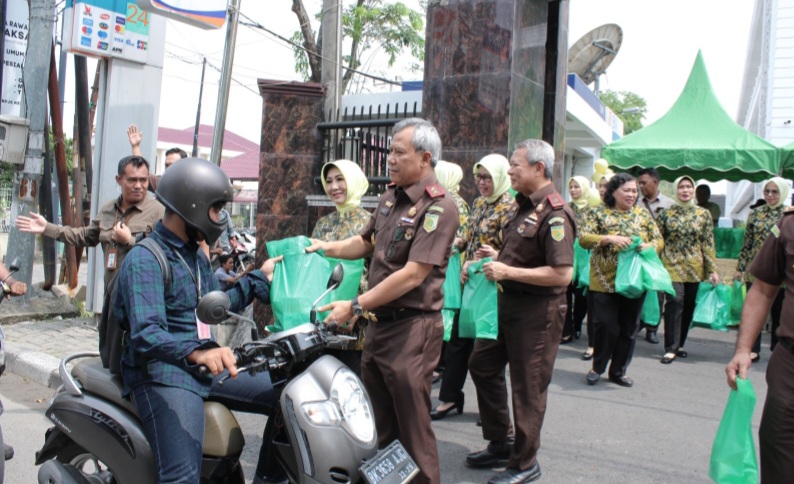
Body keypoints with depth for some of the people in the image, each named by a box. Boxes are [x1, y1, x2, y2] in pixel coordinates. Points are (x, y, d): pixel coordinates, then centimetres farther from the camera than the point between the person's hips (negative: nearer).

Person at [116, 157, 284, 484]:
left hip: (207, 369, 9)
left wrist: (258, 279, 30)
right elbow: (145, 335, -27)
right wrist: (197, 353, -44)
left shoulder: (196, 255, 17)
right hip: (164, 374, -9)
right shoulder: (144, 260, -13)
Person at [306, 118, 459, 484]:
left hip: (412, 327, -8)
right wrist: (328, 248, 9)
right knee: (378, 424, 19)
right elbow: (368, 242, 25)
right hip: (378, 322, 8)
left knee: (412, 430, 1)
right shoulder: (390, 196, 10)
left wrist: (357, 305, -22)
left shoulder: (438, 206, -16)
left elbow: (413, 274, -23)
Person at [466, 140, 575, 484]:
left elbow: (562, 274, -27)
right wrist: (496, 261, 5)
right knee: (482, 365, 18)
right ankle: (500, 442, 34)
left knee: (528, 387, 3)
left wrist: (508, 272, -24)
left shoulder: (554, 214, -20)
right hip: (508, 301, 10)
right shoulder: (521, 205, 9)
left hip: (537, 310, -10)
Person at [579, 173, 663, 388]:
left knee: (629, 328, 9)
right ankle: (597, 368, 18)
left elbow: (659, 240, 10)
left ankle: (618, 371, 23)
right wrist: (609, 238, -24)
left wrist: (650, 246, -13)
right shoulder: (600, 213, -1)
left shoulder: (643, 214, 10)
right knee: (606, 326, -3)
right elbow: (583, 238, -10)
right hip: (606, 281, -4)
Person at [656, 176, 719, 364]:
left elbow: (708, 243, 3)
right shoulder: (666, 214, 2)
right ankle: (671, 348, -10)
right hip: (672, 265, -2)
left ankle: (679, 344, 23)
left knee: (689, 306, 8)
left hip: (695, 268, 3)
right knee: (674, 301, -14)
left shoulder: (703, 214, 6)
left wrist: (712, 269, -1)